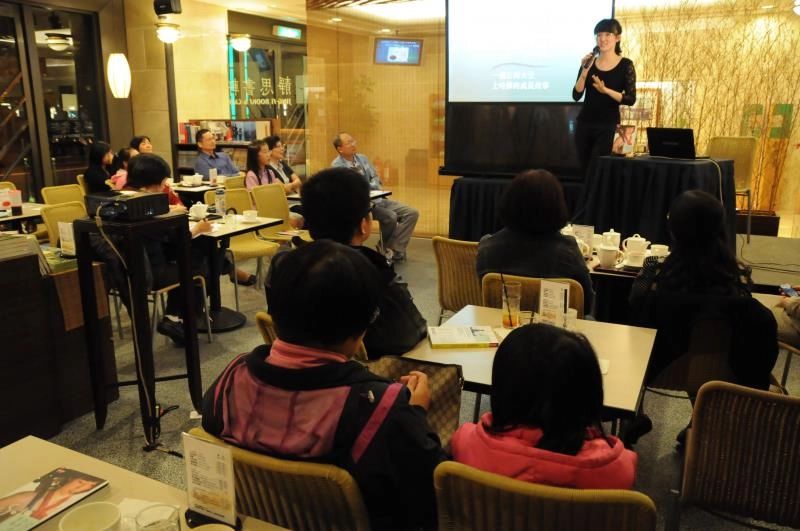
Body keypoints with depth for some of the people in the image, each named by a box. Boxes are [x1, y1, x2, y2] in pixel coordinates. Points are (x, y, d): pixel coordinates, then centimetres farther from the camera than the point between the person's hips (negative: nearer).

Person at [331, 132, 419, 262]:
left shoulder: (362, 158, 14)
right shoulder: (337, 165, -6)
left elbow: (375, 179, 11)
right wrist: (370, 186, -6)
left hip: (378, 198, 7)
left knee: (412, 213, -8)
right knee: (390, 216, -30)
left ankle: (393, 249, -9)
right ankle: (387, 248, -2)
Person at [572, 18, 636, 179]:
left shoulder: (625, 65, -3)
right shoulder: (589, 62, 6)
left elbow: (630, 99, -9)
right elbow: (576, 95, -1)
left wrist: (605, 90, -21)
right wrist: (584, 72, -13)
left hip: (608, 126, -4)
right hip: (584, 124, 4)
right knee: (585, 172, 9)